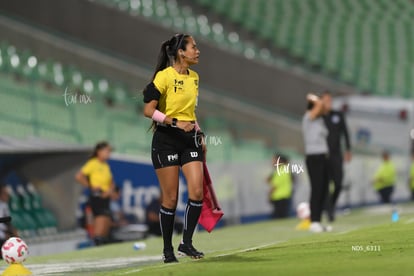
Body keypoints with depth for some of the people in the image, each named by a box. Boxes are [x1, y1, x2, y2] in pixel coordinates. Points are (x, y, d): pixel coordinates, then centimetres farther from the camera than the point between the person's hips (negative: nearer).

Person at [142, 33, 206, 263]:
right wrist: (175, 122, -23)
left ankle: (186, 242, 2)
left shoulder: (194, 77, 11)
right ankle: (168, 250, 10)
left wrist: (199, 134, 18)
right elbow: (148, 110, -14)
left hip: (189, 138, 6)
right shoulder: (164, 76, -11)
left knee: (196, 191, -9)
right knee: (170, 198, -2)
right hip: (166, 139, -6)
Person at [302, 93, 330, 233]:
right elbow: (320, 104, -21)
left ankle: (318, 221, 11)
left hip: (323, 157, 8)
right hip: (313, 158, -8)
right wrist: (313, 98, -2)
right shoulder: (308, 118, -7)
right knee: (316, 189, -11)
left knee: (323, 190, 6)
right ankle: (314, 222, -10)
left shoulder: (320, 120, 17)